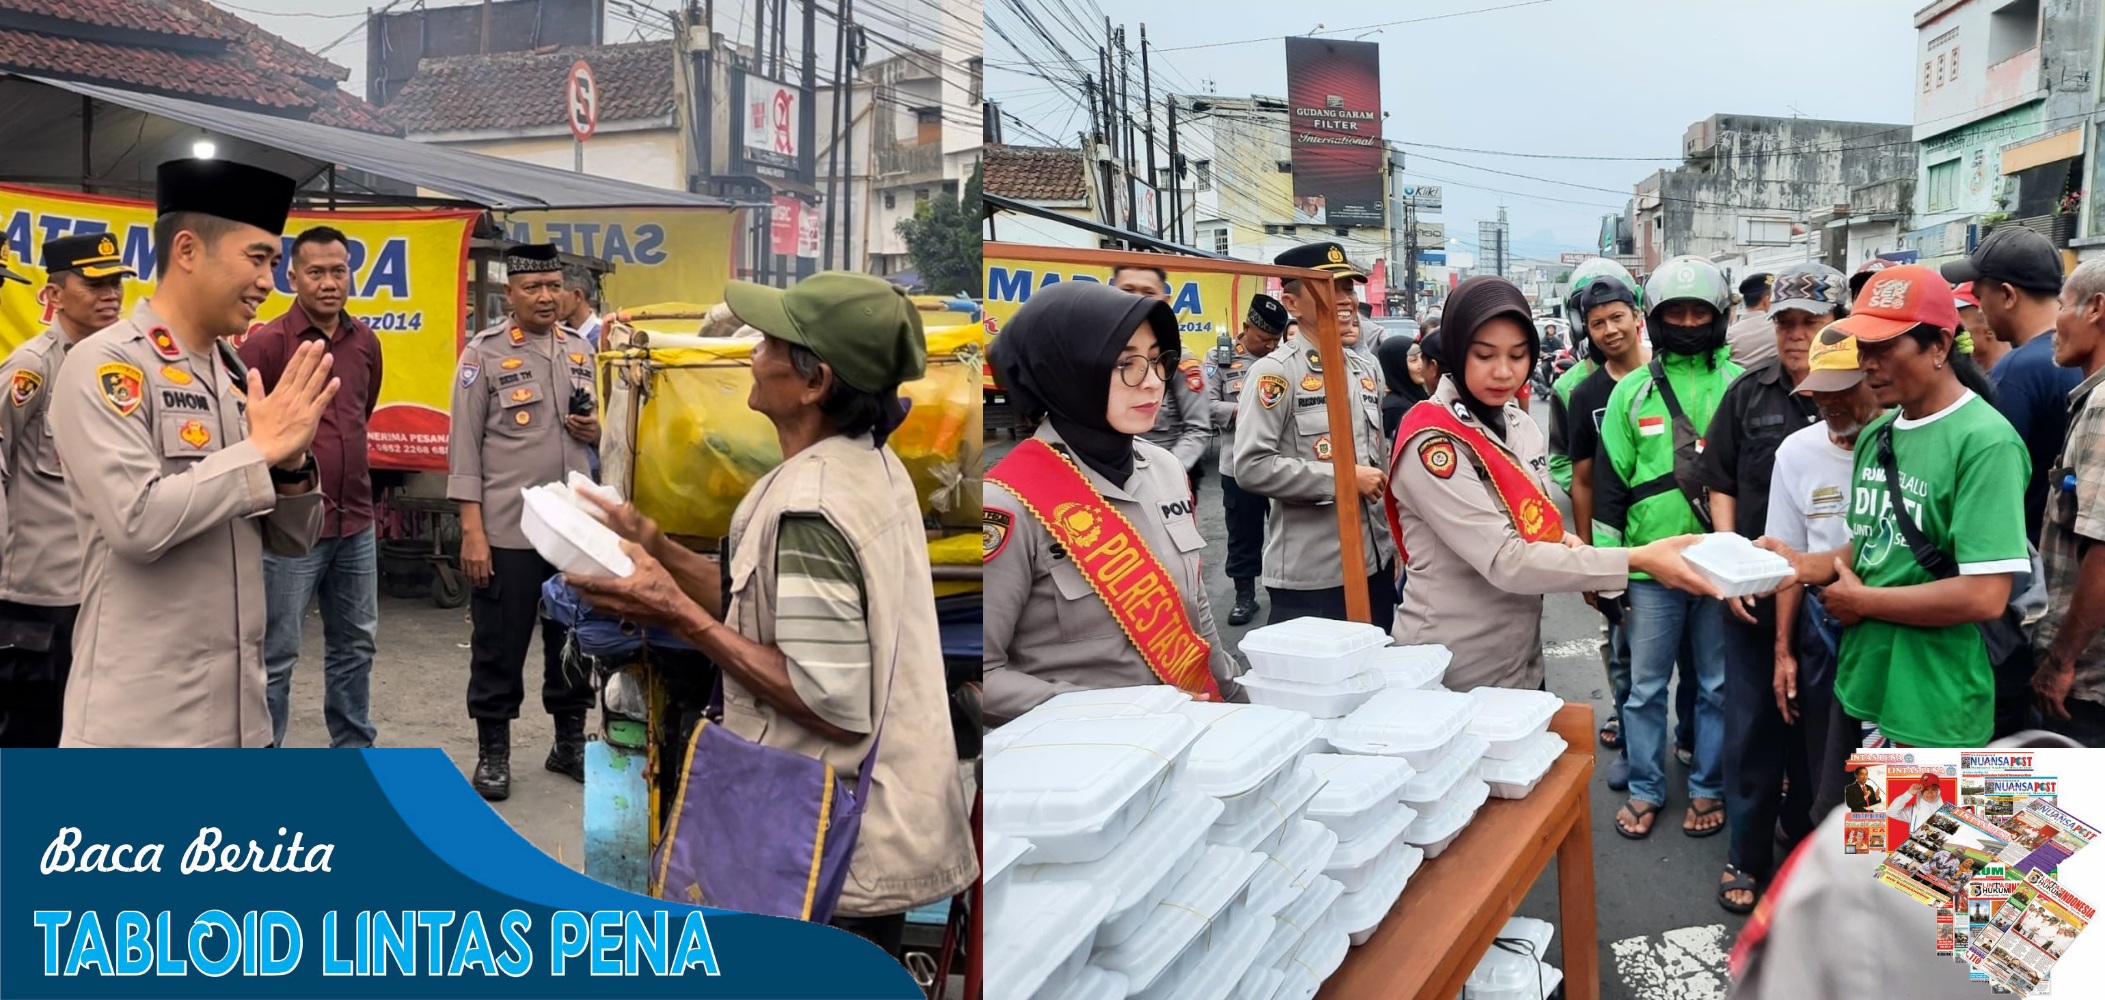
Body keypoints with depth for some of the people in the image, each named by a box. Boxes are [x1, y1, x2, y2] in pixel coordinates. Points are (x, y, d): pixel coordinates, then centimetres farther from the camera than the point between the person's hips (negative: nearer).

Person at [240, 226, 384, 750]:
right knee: (275, 656, 2)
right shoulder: (266, 342, -11)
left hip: (356, 523, 6)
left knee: (355, 645, 17)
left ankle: (354, 752, 31)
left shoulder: (365, 341, 6)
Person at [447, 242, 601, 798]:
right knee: (499, 646, 5)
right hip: (508, 530, -5)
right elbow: (465, 446, -7)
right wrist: (472, 529, -13)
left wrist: (597, 432, -4)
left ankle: (570, 742, 26)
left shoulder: (581, 351, 11)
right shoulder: (484, 354, -5)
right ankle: (493, 753, 18)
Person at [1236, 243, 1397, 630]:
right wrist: (1343, 479, -17)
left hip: (1375, 563, 8)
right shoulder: (1276, 373, -12)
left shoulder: (1369, 369, 13)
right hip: (1308, 576, -7)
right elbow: (1252, 467, -20)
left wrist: (1393, 546, 20)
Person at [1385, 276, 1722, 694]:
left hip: (1522, 663, 8)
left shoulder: (1523, 428, 5)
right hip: (1451, 677, -7)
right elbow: (1505, 561, -26)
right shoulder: (1432, 443, -20)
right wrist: (1637, 560, -29)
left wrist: (1564, 545, -7)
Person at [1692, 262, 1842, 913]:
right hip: (1755, 591, 2)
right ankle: (1747, 855, 20)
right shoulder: (1748, 395, 1)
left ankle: (1807, 831, 34)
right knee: (1752, 724, 8)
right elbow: (1720, 485, 6)